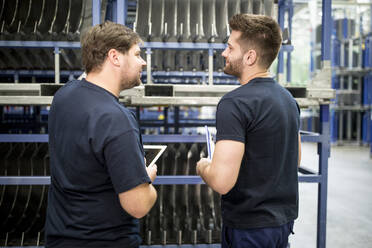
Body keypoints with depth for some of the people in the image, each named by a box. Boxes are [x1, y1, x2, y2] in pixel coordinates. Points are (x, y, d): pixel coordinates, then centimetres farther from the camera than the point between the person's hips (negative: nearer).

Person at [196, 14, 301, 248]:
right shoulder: (288, 98, 5)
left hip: (249, 227, -8)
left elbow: (222, 181, -28)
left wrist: (203, 167, -8)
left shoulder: (235, 103, -23)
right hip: (284, 219, 8)